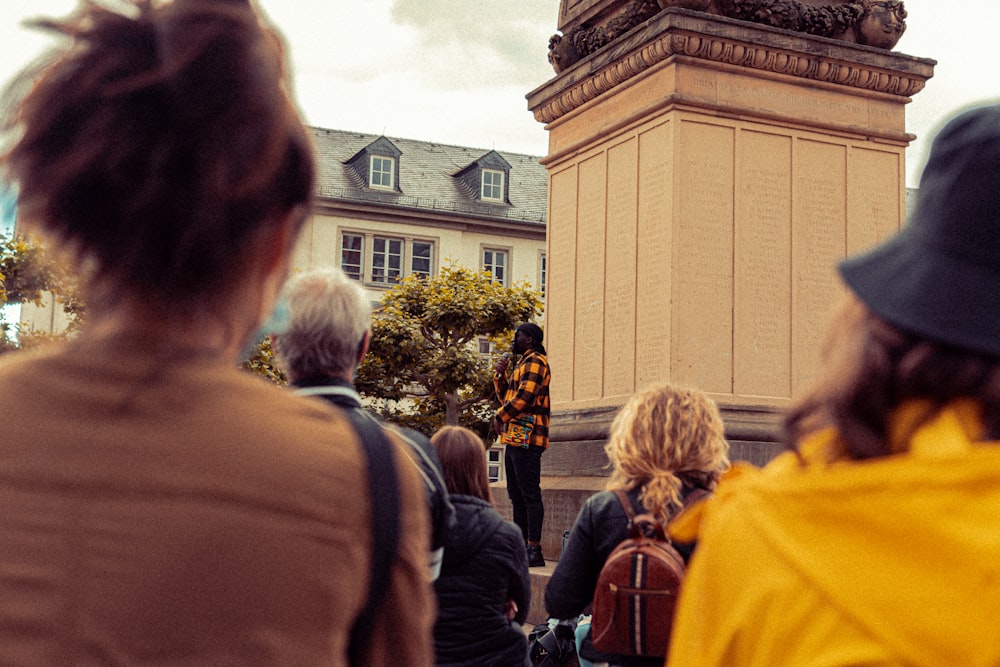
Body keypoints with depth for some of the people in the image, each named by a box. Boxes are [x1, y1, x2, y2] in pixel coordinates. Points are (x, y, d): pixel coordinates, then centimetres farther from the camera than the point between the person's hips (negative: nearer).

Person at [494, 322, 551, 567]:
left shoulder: (535, 362, -8)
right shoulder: (523, 364, 24)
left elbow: (524, 396, -19)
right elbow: (506, 397, 24)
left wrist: (500, 417, -8)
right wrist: (500, 375, 9)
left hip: (526, 438, -11)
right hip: (515, 438, 11)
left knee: (530, 494, -11)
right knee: (517, 495, 12)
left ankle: (535, 551, -12)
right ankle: (521, 546, 17)